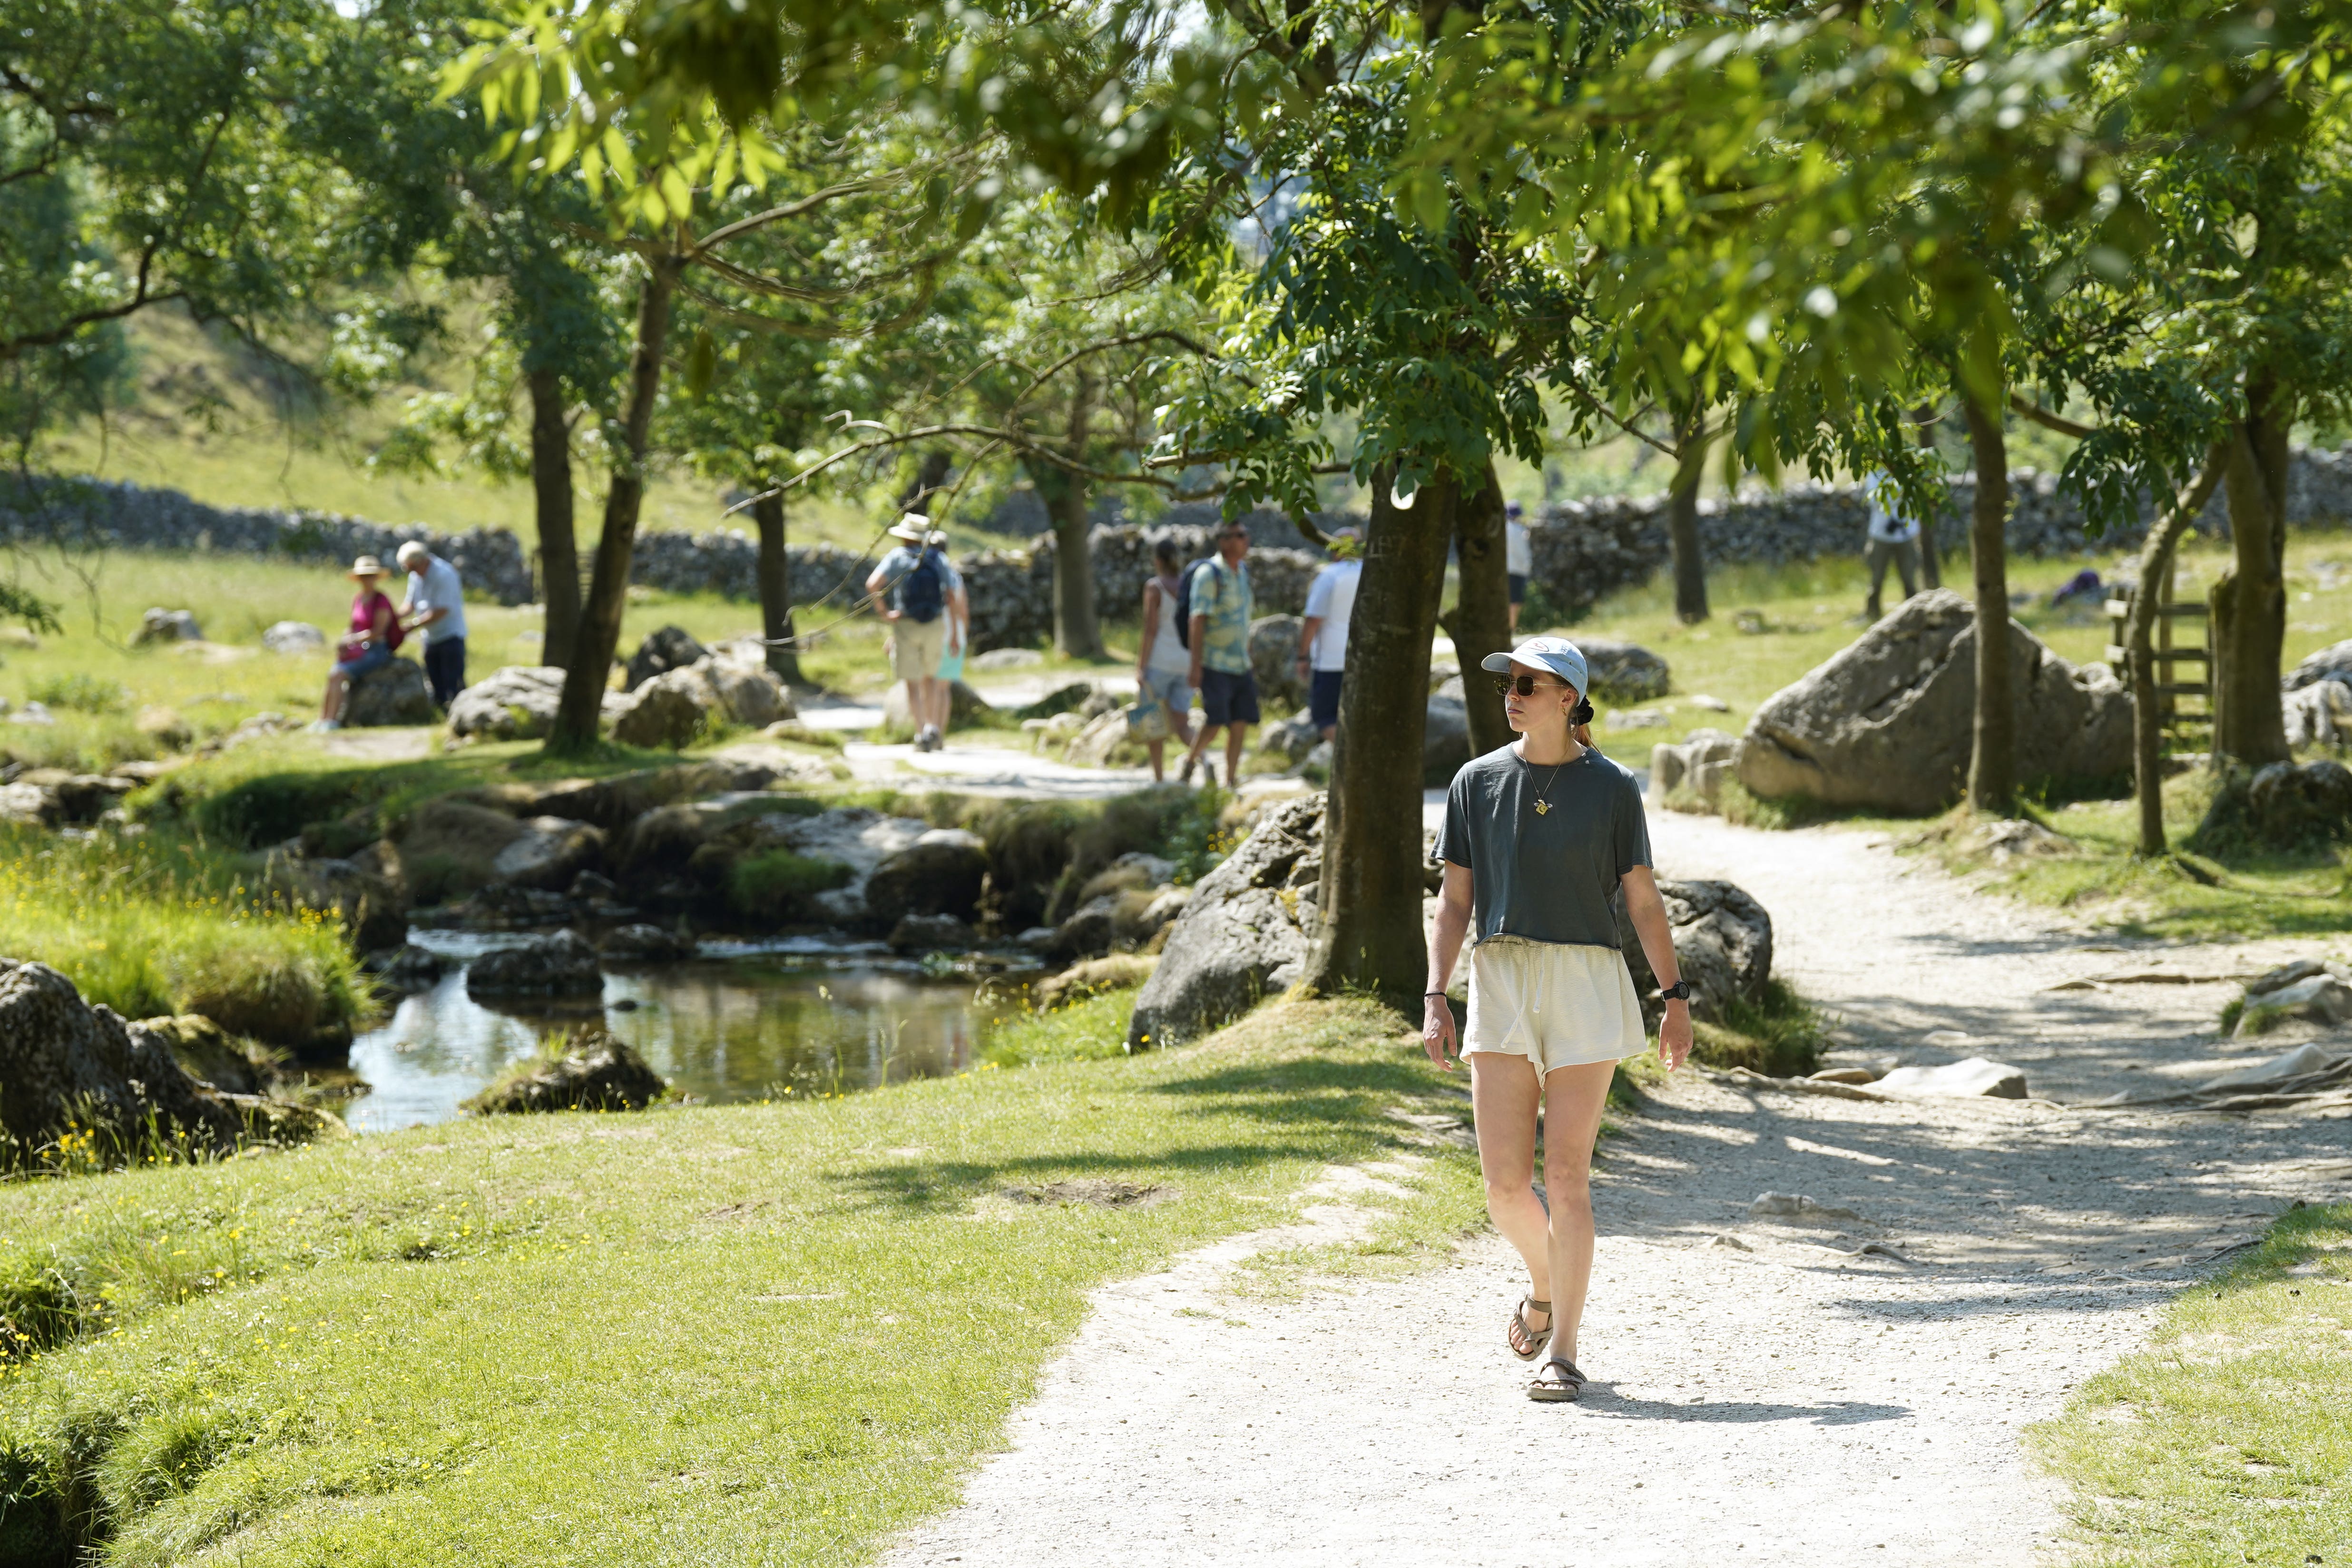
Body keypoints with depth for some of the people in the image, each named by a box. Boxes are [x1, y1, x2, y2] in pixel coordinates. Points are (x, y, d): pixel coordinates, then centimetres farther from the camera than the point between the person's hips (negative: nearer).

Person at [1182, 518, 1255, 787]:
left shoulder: (1244, 571, 11)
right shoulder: (1209, 574, -12)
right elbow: (1199, 619, -16)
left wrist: (1250, 658, 20)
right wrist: (1195, 663, -21)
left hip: (1241, 665, 7)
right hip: (1214, 664, -7)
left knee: (1240, 724, 1)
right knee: (1215, 721, -13)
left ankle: (1230, 783, 7)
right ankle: (1191, 760, 13)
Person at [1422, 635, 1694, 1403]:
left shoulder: (1611, 789, 0)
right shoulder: (1477, 782, 6)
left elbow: (1643, 900, 4)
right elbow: (1455, 901, 8)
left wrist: (1676, 998, 0)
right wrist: (1435, 998, 1)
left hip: (1585, 985, -2)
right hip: (1501, 983, 2)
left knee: (1566, 1176, -5)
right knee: (1505, 1182, -3)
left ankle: (1562, 1353, 2)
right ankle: (1547, 1288, 28)